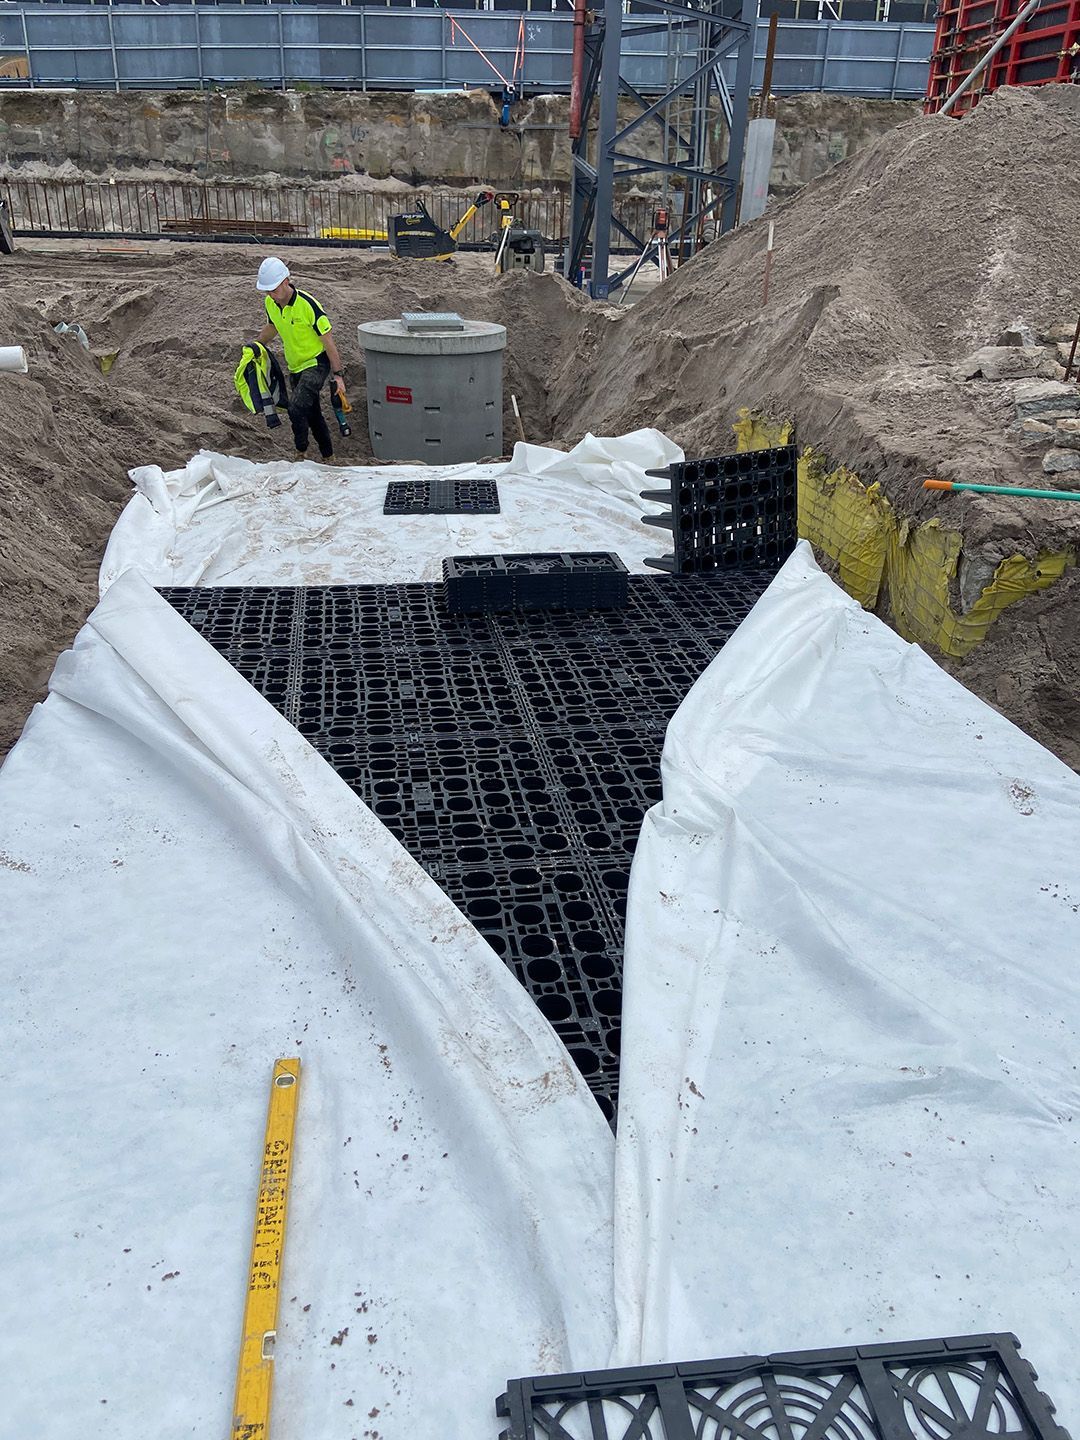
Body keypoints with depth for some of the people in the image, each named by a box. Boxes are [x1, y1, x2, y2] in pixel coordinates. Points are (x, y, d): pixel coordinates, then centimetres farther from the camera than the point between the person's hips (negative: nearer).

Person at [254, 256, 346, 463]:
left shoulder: (308, 305, -24)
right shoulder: (270, 303, -4)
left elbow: (328, 341, -19)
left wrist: (338, 375, -19)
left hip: (317, 364, -7)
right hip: (296, 366, 7)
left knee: (296, 407, -22)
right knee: (312, 413, 15)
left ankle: (301, 453, -2)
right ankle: (328, 457, 30)